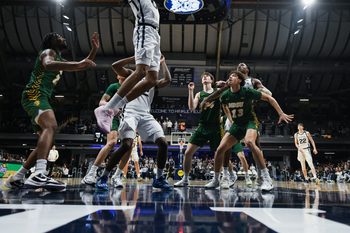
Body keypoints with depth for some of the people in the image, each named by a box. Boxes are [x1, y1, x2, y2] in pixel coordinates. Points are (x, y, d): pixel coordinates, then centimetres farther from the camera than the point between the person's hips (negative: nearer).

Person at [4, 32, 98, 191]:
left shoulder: (59, 60, 29)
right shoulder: (48, 52, 1)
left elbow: (83, 66, 34)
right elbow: (48, 64, -24)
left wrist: (94, 49, 21)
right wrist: (78, 64, -32)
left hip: (41, 98, 10)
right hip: (34, 95, -10)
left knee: (46, 139, 9)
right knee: (51, 126, -34)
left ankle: (16, 178, 13)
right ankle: (39, 175, -52)